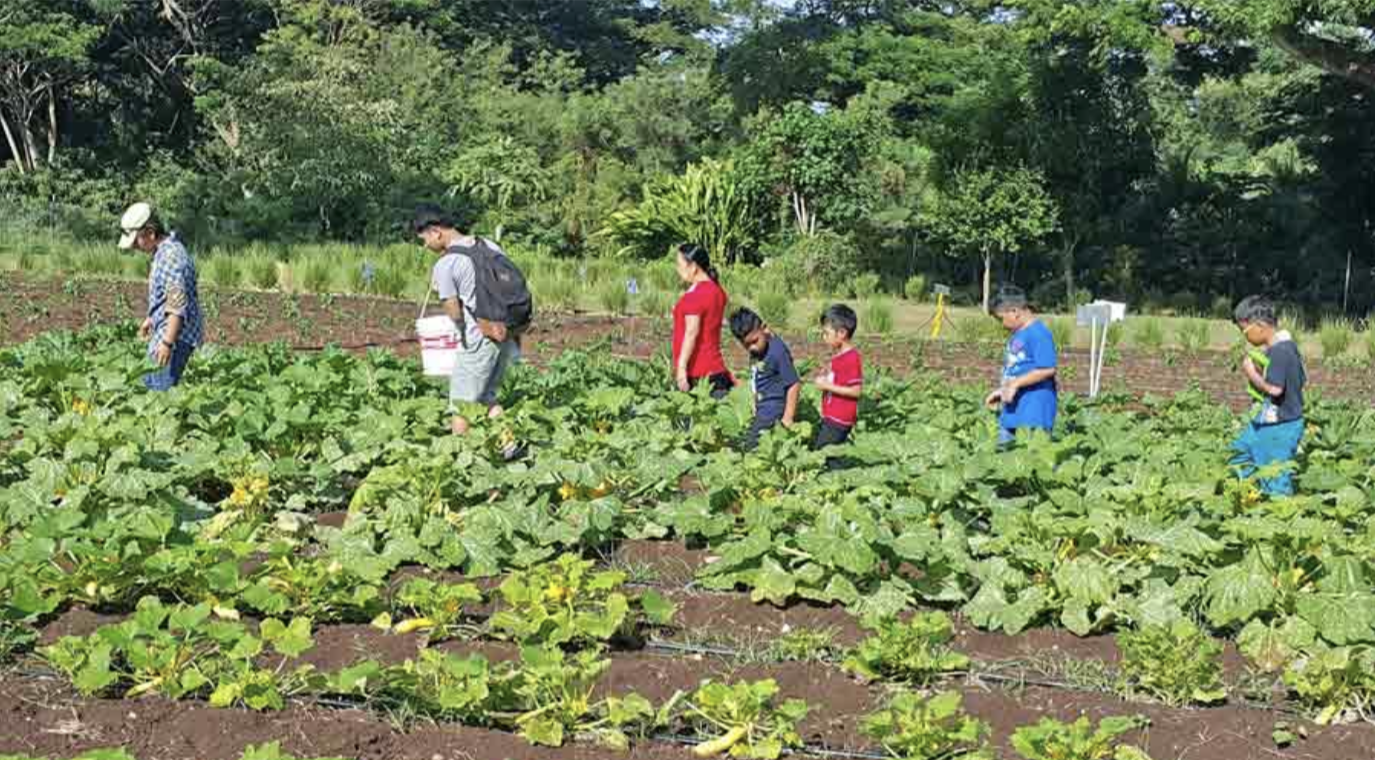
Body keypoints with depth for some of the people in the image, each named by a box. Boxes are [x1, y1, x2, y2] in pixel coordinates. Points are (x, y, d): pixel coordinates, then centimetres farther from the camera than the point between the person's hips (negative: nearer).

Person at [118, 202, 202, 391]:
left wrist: (168, 342, -29)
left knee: (160, 389, -11)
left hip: (176, 335, -11)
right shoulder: (163, 252, 12)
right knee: (150, 384, 14)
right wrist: (151, 318, 34)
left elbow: (178, 305, -27)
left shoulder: (171, 256, -21)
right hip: (163, 332, 11)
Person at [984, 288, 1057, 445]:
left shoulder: (1038, 334, -14)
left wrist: (1015, 384, -20)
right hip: (1012, 411, 10)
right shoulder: (1017, 335, 17)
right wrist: (1001, 391, 15)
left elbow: (1047, 369, -22)